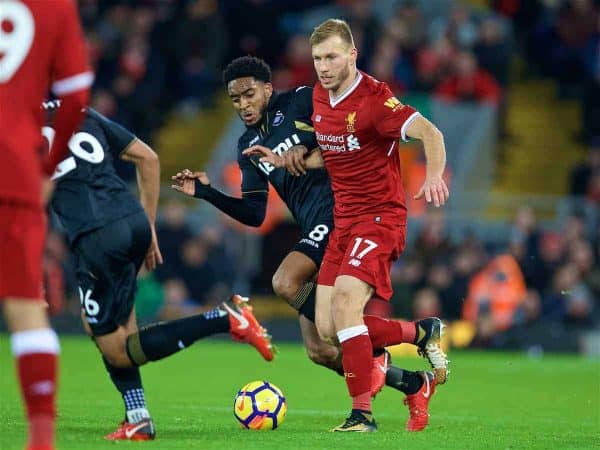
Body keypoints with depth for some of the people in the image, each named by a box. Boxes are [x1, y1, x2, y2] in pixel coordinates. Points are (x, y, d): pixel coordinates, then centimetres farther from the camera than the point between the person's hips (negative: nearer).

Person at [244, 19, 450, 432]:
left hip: (380, 217, -8)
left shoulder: (372, 99, -16)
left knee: (345, 302, -26)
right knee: (328, 329, -1)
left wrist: (434, 176, -44)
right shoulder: (319, 97, 9)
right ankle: (422, 332, 18)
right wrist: (286, 161, 10)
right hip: (343, 222, 8)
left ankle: (363, 413, -19)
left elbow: (428, 132, -27)